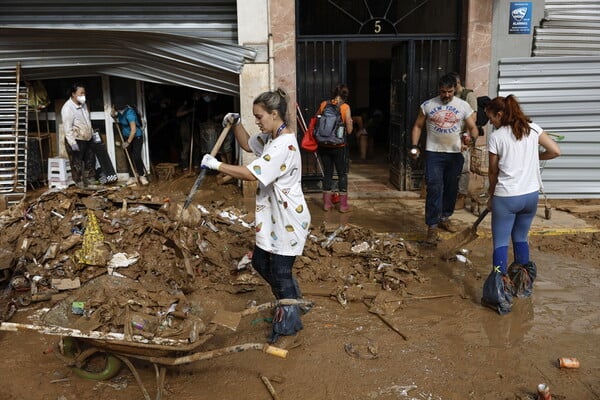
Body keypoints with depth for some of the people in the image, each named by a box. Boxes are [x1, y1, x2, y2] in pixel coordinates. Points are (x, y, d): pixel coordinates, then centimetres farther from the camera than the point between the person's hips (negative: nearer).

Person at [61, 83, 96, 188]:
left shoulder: (83, 104, 8)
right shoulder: (68, 108, -20)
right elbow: (67, 127, -23)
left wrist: (92, 134, 22)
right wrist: (72, 142, -26)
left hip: (87, 139, 9)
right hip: (76, 141, -9)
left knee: (90, 160, 18)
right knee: (77, 164, 1)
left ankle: (88, 180, 33)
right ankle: (80, 184, 11)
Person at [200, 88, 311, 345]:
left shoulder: (284, 144, -24)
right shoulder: (270, 137, 8)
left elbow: (252, 174, -28)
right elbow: (247, 144, 25)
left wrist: (216, 165, -19)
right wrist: (236, 123, 7)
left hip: (288, 220, -10)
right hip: (273, 217, 10)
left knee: (280, 271, 3)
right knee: (261, 262, 20)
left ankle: (289, 323, 25)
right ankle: (292, 303, 40)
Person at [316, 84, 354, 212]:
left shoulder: (323, 104, -1)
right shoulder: (345, 107, -10)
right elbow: (349, 130, -8)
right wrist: (350, 122, 11)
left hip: (323, 145, 3)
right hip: (339, 146, -3)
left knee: (327, 172, 14)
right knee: (342, 174, 9)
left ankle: (327, 203, 20)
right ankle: (343, 205, 12)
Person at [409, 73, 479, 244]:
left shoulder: (463, 106, 2)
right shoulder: (428, 105, 1)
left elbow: (473, 128, 3)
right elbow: (418, 126, 7)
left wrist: (471, 137, -21)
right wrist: (414, 146, -6)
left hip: (455, 154, 3)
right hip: (433, 153, -2)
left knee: (451, 188, 14)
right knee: (434, 188, -11)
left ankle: (444, 217, 34)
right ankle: (432, 227, -8)